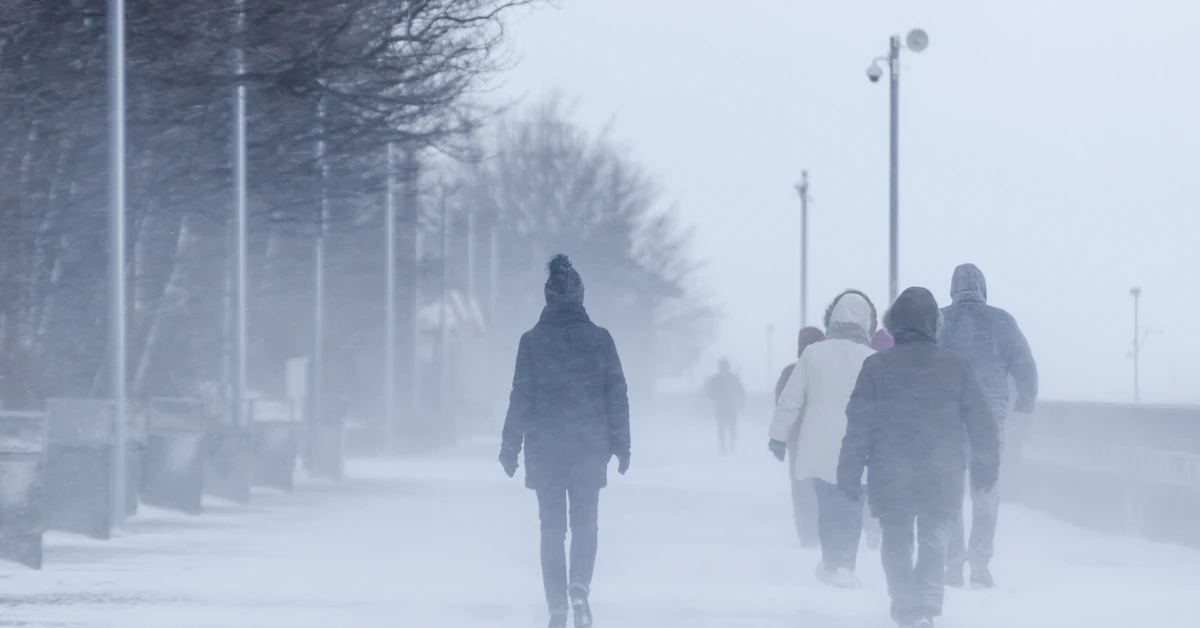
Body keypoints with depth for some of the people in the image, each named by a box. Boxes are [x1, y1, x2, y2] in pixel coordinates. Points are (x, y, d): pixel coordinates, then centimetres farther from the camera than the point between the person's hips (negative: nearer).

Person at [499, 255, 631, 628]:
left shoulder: (532, 341, -5)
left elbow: (521, 397, -5)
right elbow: (617, 395, 0)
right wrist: (621, 444, 7)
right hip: (589, 447, 1)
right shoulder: (600, 339, -2)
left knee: (552, 528, 6)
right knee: (585, 524, 12)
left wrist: (510, 447, 2)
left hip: (545, 448, 0)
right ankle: (580, 588, -10)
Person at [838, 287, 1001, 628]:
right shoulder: (956, 366, -1)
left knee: (897, 542, 15)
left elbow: (858, 426, -4)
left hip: (890, 475, 0)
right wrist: (985, 468, 16)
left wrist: (850, 474, 3)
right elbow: (981, 423, 4)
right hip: (942, 476, 0)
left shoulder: (875, 367, -5)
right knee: (934, 541, 4)